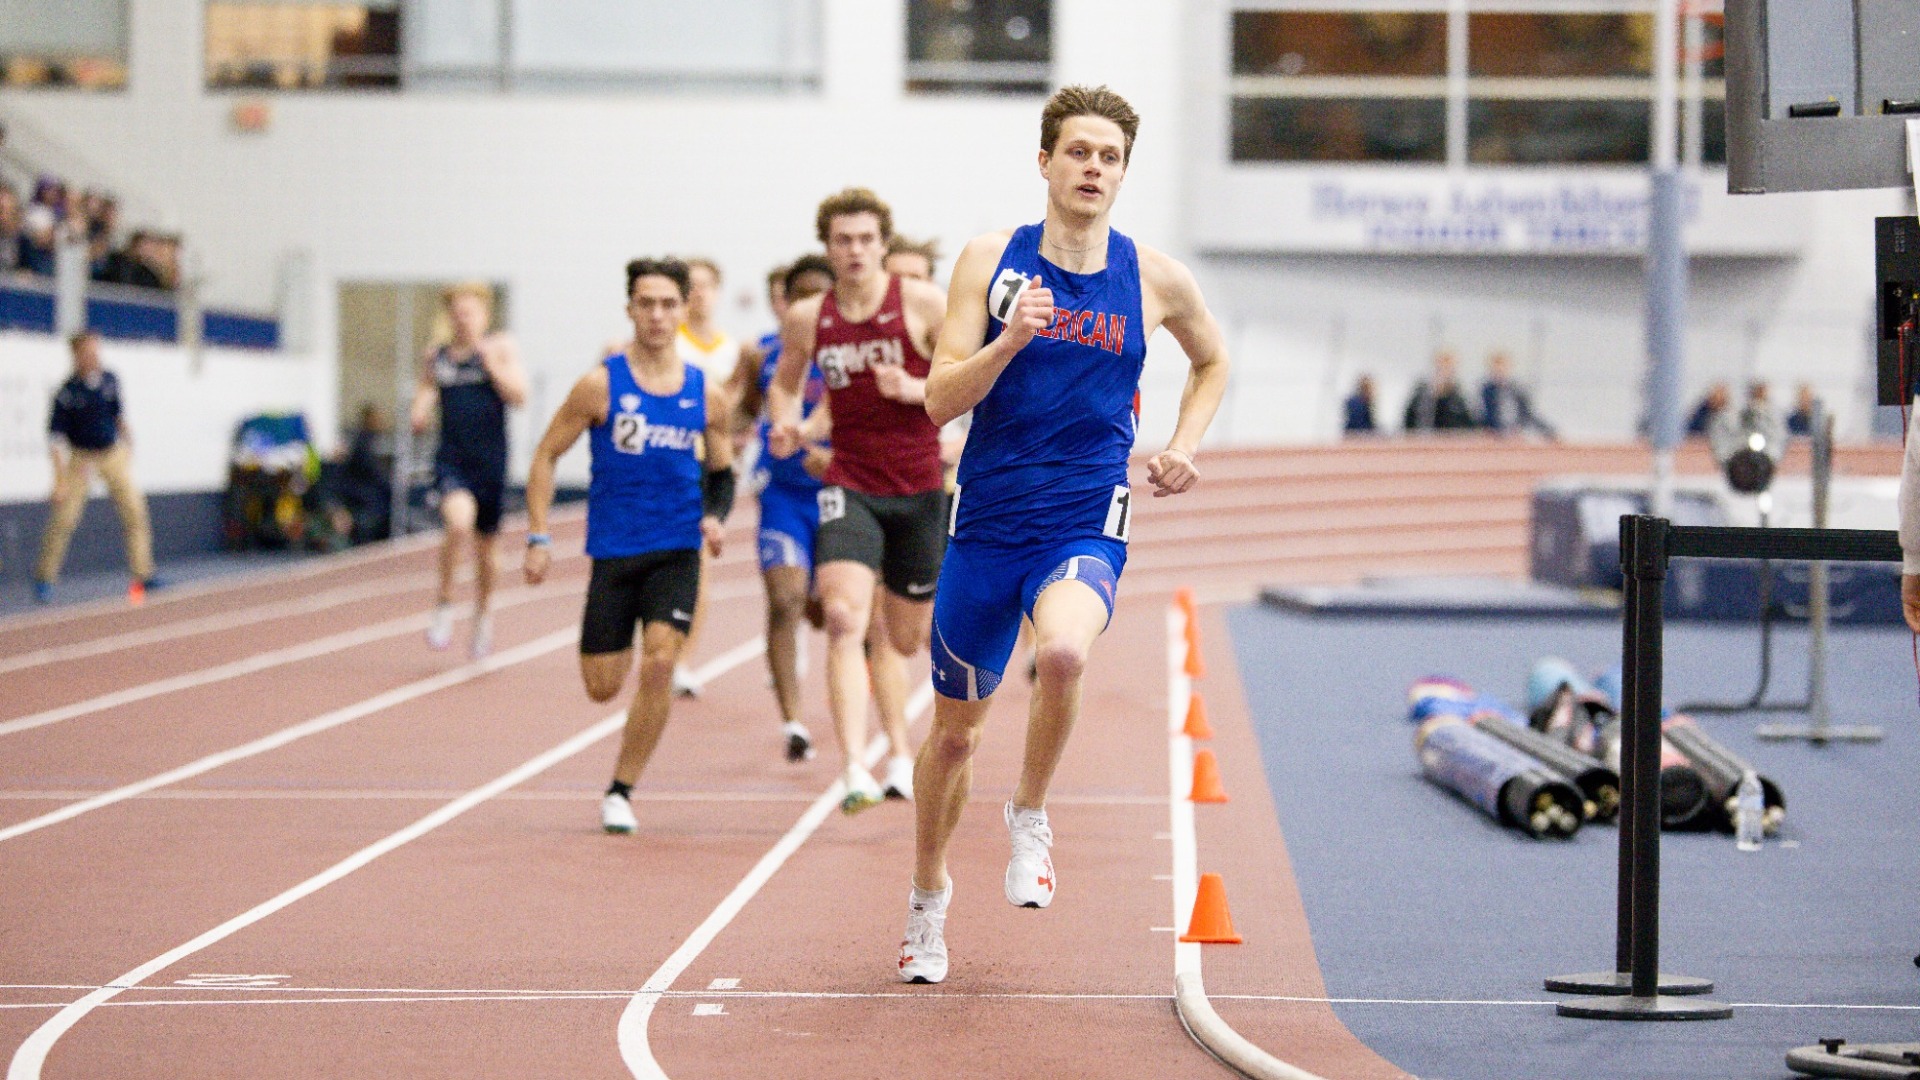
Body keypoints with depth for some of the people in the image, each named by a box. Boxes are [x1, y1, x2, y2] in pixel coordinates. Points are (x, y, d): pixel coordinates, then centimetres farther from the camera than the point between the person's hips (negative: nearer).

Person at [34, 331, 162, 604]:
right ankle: (45, 578, 4)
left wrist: (128, 444, 16)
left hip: (114, 455, 4)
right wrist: (60, 477, -21)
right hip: (81, 457, -4)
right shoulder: (68, 393, -17)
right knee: (64, 518, -9)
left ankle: (143, 574, 3)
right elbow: (56, 437, -16)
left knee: (135, 510, -2)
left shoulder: (109, 380, -3)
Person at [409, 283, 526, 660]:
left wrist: (490, 361, -17)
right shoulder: (436, 357, 6)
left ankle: (483, 616, 39)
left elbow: (517, 396, -9)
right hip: (452, 459, 0)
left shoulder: (501, 348, 0)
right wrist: (420, 412, -3)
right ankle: (445, 605, -10)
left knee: (484, 547, 13)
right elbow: (425, 393, 18)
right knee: (459, 521, -28)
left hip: (490, 462, 0)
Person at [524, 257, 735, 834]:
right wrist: (538, 537, -6)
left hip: (677, 552, 1)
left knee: (659, 664, -17)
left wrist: (714, 516, -5)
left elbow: (721, 470, 16)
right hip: (613, 551, -1)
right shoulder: (600, 385, -6)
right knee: (602, 687, 3)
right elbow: (547, 454, 1)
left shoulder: (706, 394, 2)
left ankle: (621, 791, -2)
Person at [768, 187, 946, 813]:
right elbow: (785, 381, 20)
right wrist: (784, 421, -2)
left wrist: (915, 388, -20)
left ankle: (899, 757, 38)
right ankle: (854, 770, -28)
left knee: (904, 636, 12)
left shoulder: (925, 304, -5)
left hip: (919, 490, 0)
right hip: (849, 486, 0)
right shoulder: (807, 319, 3)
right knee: (844, 617, -22)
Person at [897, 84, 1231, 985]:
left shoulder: (1154, 280, 1)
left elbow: (1213, 361, 21)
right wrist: (1009, 341, -23)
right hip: (987, 522, 1)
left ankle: (1030, 817, -6)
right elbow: (940, 398, -7)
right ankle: (929, 895, 37)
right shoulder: (990, 261, -2)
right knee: (955, 728, 12)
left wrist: (1184, 445, 6)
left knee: (1063, 651, -34)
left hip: (1086, 526, -1)